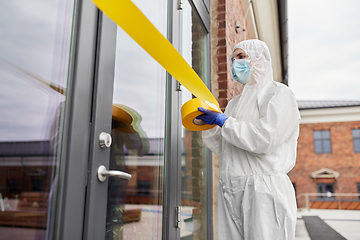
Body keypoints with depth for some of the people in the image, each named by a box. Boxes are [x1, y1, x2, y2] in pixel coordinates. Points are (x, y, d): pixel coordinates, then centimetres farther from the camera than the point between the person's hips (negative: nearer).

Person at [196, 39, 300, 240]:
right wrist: (206, 124, 6)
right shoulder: (236, 102, 22)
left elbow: (265, 139, -17)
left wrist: (223, 121, -10)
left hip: (263, 190, -6)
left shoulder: (279, 93, 0)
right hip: (229, 191, 7)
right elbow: (221, 146, 21)